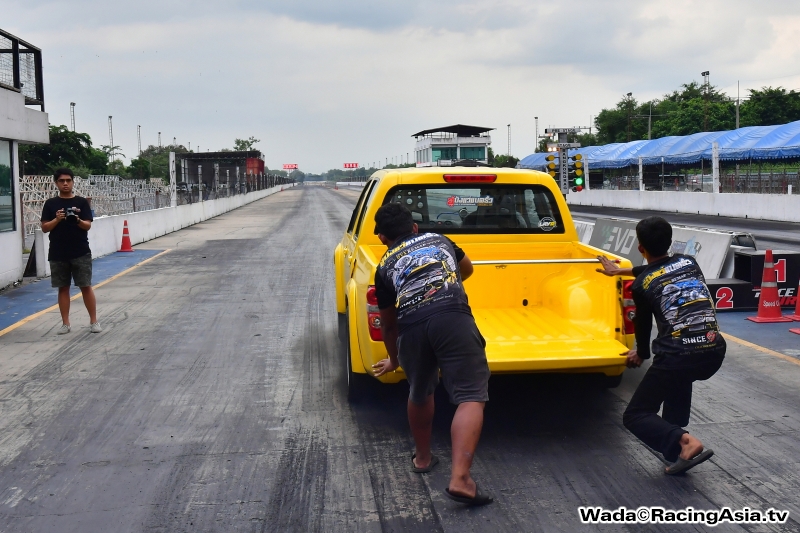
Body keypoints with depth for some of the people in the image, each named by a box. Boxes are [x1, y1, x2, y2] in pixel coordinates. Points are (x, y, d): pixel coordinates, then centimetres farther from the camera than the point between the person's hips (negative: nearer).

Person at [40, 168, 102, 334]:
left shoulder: (82, 202, 1)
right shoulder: (50, 204, 4)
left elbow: (88, 226, -4)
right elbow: (44, 228, 2)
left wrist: (78, 220, -25)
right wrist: (57, 219, -16)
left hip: (81, 252, -1)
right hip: (58, 254, 1)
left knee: (86, 286, 0)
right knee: (63, 288, 7)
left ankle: (94, 321, 7)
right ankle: (65, 323, 13)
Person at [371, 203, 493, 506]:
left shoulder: (385, 266, 26)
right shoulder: (440, 240, 30)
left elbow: (388, 322, 32)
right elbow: (467, 269, 50)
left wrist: (394, 360, 48)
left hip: (411, 326, 1)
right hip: (453, 317, -1)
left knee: (419, 394, 25)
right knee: (471, 397, -4)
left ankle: (422, 458, 42)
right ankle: (460, 479, -17)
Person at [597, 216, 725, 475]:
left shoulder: (641, 285, 3)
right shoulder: (689, 262, 15)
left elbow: (643, 324, 18)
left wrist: (641, 354, 39)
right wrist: (620, 271, 52)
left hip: (678, 357, -5)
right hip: (715, 353, 5)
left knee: (635, 416, 11)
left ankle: (684, 442, -15)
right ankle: (673, 438, 31)